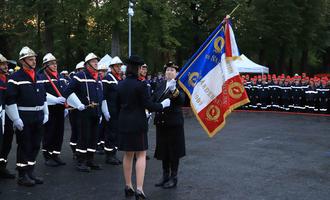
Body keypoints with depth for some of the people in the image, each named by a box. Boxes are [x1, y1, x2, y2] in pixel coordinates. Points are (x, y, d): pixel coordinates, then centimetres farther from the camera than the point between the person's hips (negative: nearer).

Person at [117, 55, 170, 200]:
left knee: (127, 155, 14)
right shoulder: (141, 85, -14)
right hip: (138, 124, -6)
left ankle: (128, 187, 22)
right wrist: (163, 104, 1)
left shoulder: (121, 85, 6)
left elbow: (118, 105, 12)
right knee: (141, 155, 0)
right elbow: (149, 106, -14)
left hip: (124, 123, 6)